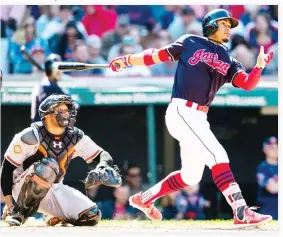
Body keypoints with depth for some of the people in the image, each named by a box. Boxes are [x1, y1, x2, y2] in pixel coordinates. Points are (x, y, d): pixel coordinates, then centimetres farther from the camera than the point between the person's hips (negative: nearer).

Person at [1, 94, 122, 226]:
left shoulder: (76, 138, -4)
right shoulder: (31, 136, -19)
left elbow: (103, 155, -1)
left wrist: (101, 169, -27)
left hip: (55, 189, 5)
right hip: (25, 188, -5)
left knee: (92, 216, -14)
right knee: (48, 167, -37)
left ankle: (54, 216, 15)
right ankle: (20, 212, -20)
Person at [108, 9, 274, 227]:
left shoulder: (228, 62, 15)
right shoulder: (191, 43, 3)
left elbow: (248, 84, -1)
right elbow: (157, 56, 9)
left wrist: (259, 66, -19)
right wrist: (126, 61, 6)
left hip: (198, 118, 8)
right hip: (182, 112, -8)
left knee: (191, 176, 14)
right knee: (217, 156, -19)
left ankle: (144, 199, 32)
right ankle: (242, 213, -27)